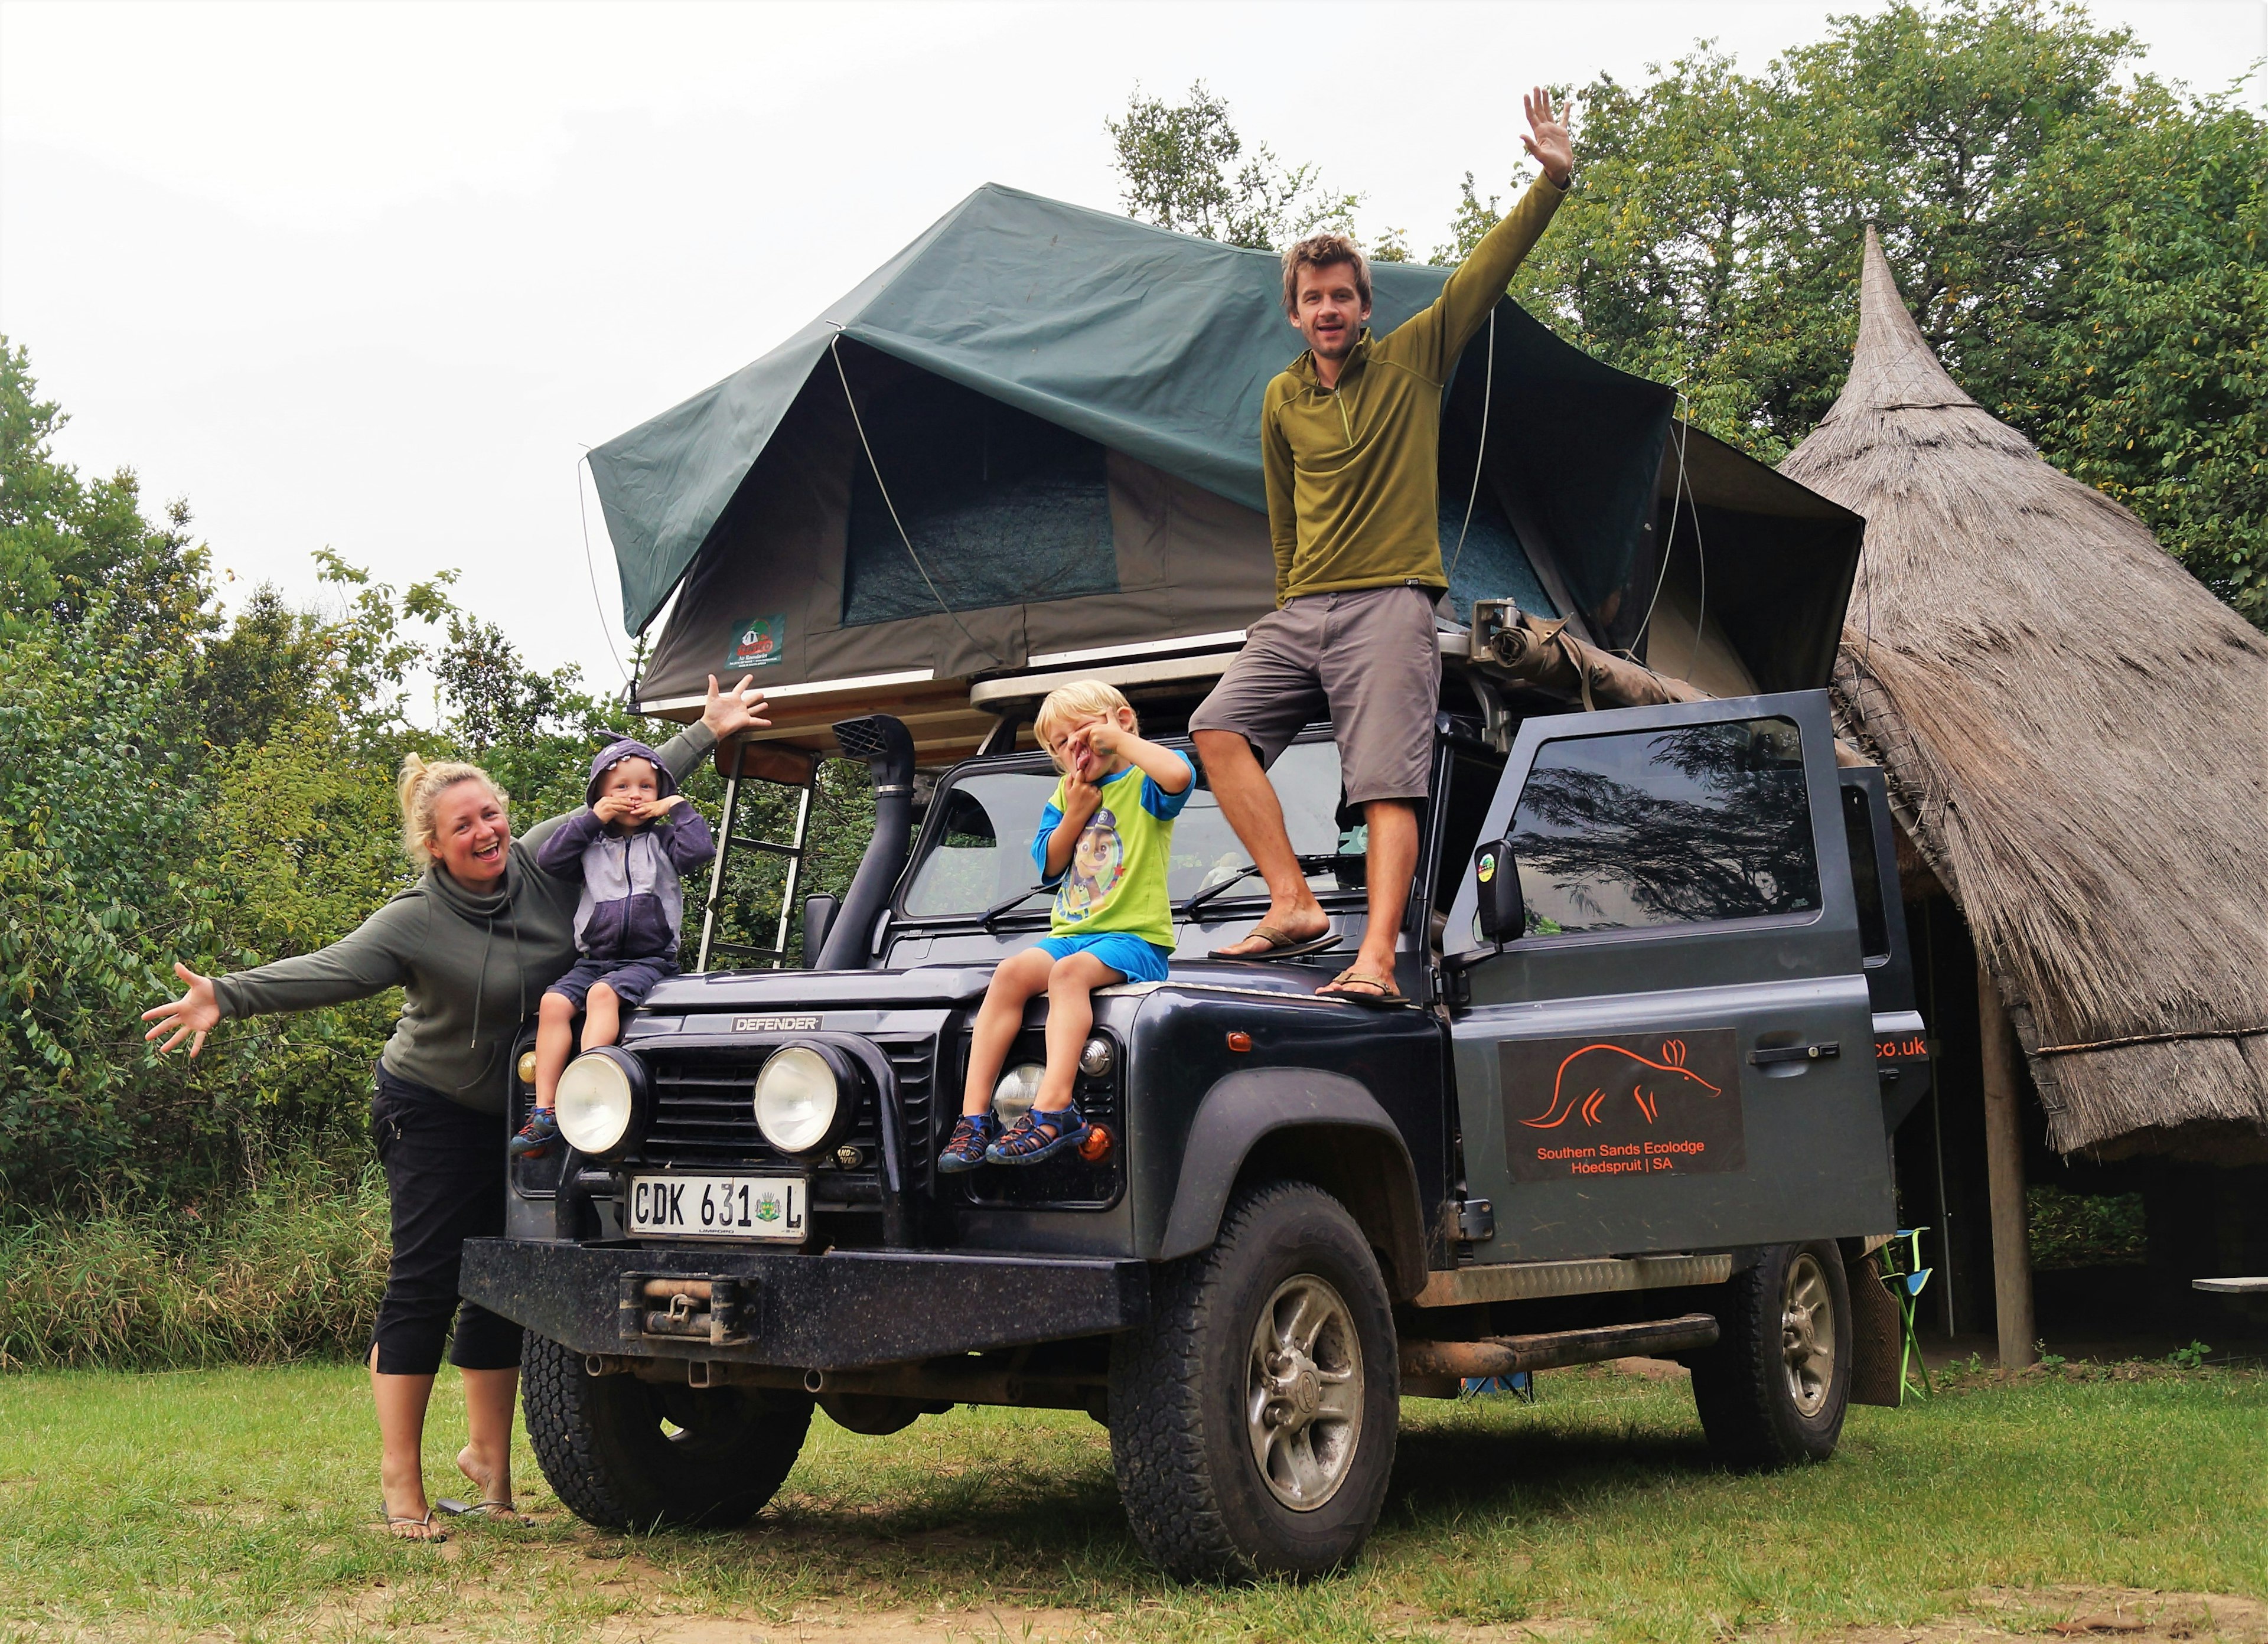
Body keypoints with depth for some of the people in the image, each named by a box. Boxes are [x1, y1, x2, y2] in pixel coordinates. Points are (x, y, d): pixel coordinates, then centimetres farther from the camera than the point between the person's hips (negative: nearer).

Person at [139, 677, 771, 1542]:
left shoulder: (544, 861, -4)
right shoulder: (415, 921, -17)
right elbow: (328, 971, -28)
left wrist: (707, 732, 10)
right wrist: (228, 997, -42)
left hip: (524, 1111, 5)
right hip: (435, 1113, -5)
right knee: (425, 1283, -7)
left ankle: (488, 1452, 21)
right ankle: (400, 1479, -3)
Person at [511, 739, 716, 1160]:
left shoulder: (663, 841, 9)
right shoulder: (590, 844, 15)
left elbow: (700, 850, -9)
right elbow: (549, 860, 0)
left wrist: (681, 809, 0)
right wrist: (591, 819, -2)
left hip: (648, 960, -3)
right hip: (593, 960, 3)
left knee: (603, 994, -32)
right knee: (553, 1003, -21)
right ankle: (545, 1112, -24)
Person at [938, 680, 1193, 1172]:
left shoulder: (1143, 784, 2)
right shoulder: (1066, 793, 20)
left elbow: (1179, 774, -24)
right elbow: (1048, 866, 14)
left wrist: (1115, 738, -12)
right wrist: (1076, 814, 0)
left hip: (1134, 937, -6)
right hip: (1070, 932, 6)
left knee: (1069, 972, -34)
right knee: (1011, 973, -22)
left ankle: (1054, 1110, -45)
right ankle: (974, 1114, -27)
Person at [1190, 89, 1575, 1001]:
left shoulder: (1414, 358, 7)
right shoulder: (1282, 402, 15)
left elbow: (1484, 274, -3)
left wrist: (1551, 182, -11)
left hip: (1390, 606, -4)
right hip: (1301, 610, 4)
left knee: (1389, 784, -14)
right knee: (1220, 728, -15)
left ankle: (1376, 958, -22)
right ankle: (1294, 904, -14)